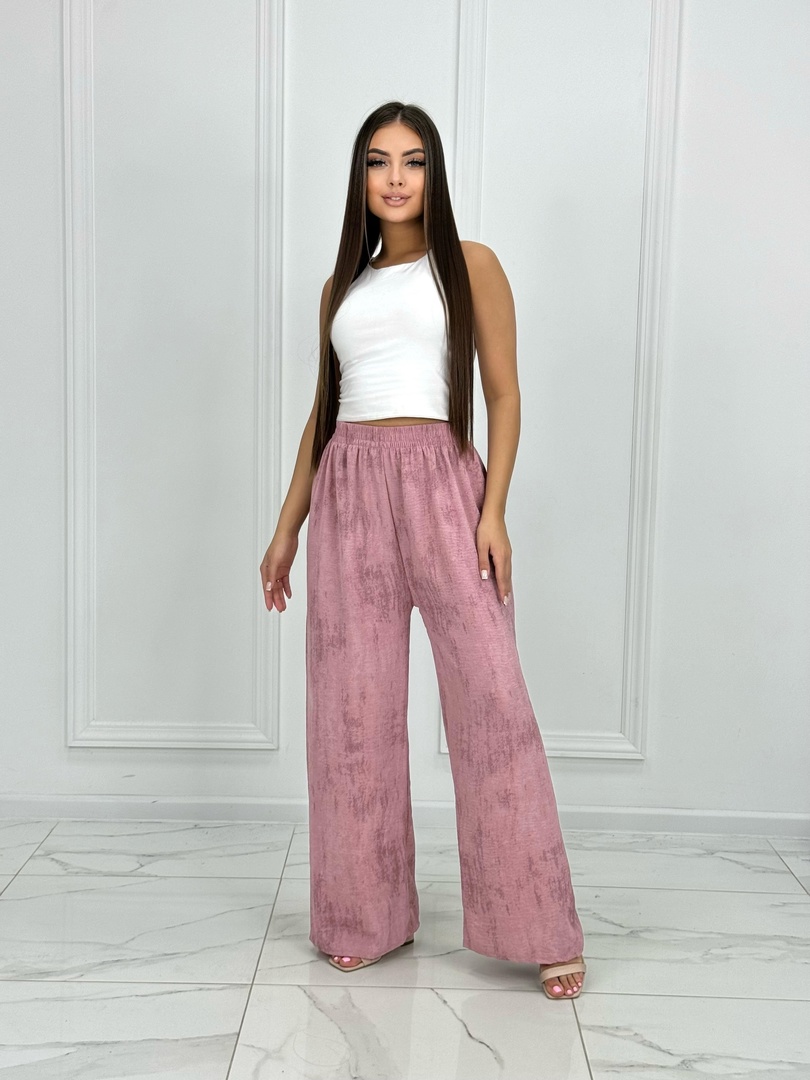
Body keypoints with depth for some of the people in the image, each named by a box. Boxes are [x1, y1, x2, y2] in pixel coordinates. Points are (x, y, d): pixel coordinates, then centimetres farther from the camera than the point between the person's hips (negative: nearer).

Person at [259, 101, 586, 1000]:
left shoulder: (469, 265, 8)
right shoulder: (343, 286, 19)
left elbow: (503, 396, 1)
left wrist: (493, 512, -11)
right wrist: (287, 526, 15)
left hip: (442, 482, -4)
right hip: (350, 489, 4)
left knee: (490, 693, -8)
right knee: (353, 703, 4)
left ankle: (540, 929, 3)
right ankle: (366, 915, 18)